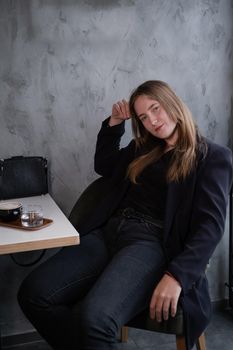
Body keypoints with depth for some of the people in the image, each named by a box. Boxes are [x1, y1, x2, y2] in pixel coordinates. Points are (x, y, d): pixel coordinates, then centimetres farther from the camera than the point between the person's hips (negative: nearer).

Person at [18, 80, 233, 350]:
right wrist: (114, 124, 24)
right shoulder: (143, 148, 23)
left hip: (152, 242, -6)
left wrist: (177, 275, -22)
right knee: (33, 293, -19)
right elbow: (104, 166, 40)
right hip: (108, 232, 6)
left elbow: (211, 225, -7)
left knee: (94, 317, -35)